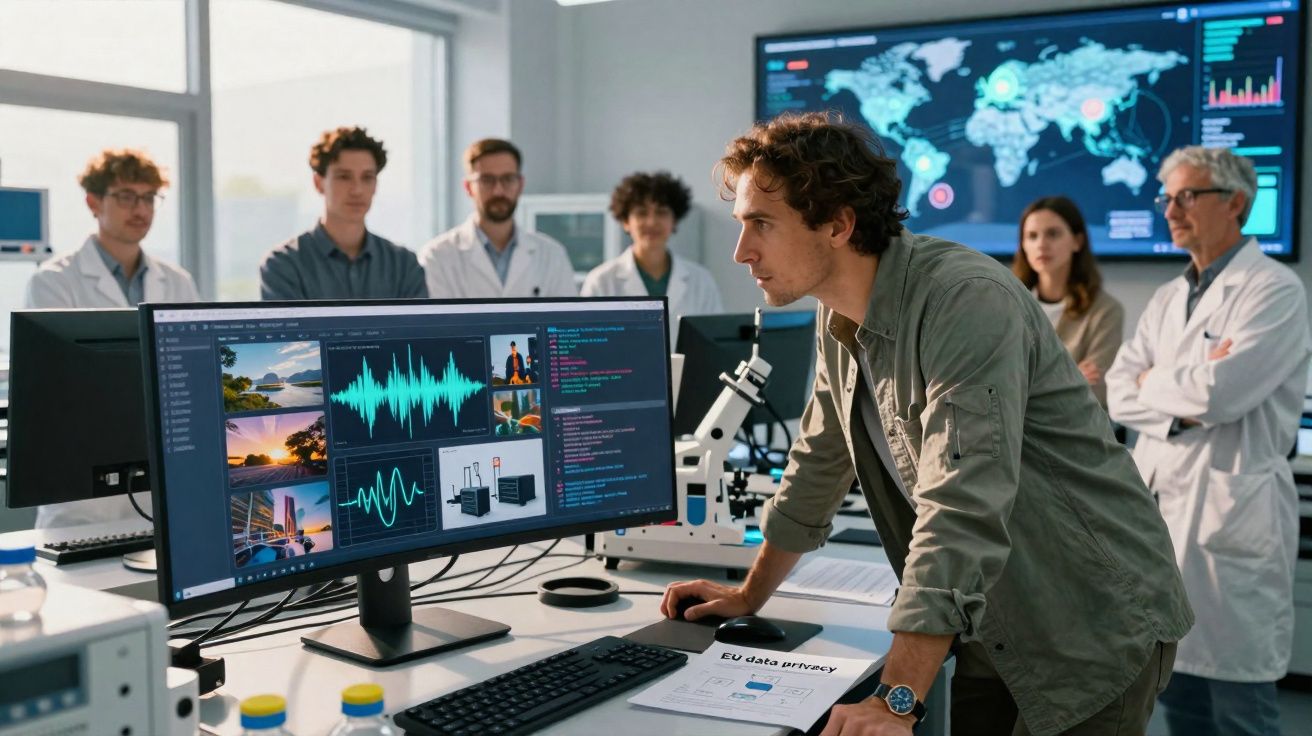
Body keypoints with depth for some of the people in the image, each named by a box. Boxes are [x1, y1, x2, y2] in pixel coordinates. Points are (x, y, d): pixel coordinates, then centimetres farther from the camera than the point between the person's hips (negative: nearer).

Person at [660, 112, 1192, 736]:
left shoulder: (968, 303, -25)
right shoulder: (841, 320, 2)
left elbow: (961, 512, -33)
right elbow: (817, 468, 15)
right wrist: (748, 597, 19)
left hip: (1093, 631, -7)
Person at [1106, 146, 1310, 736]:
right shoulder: (1168, 298, 15)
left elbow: (1216, 393, -20)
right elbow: (1118, 396, 6)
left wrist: (1153, 380, -1)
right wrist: (1187, 392, -11)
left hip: (1230, 512, -7)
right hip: (1160, 505, 7)